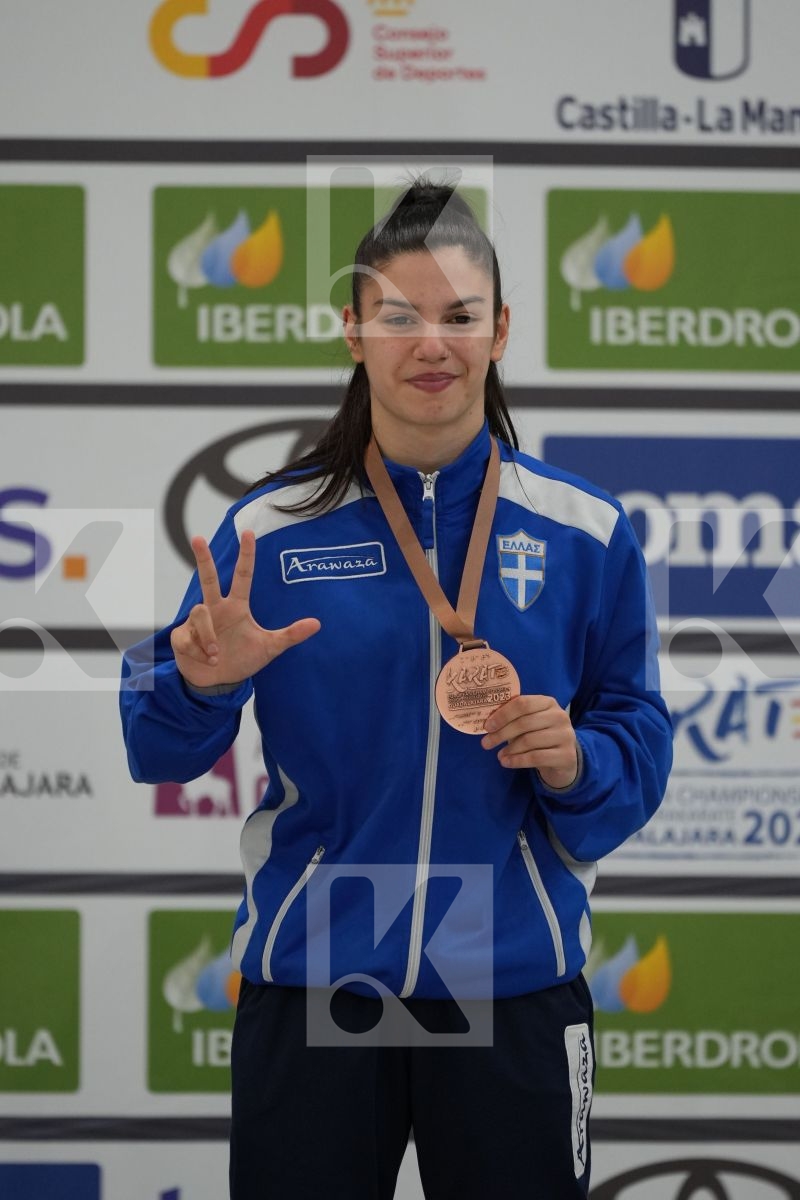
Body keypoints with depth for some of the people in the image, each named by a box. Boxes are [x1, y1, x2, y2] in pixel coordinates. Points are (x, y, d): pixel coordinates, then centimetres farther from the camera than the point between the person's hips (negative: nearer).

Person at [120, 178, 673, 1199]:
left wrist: (577, 763, -16)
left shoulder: (583, 531, 1)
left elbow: (639, 751, 5)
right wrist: (200, 683, -21)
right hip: (309, 978, 0)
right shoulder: (271, 528, 0)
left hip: (514, 983, 1)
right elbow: (159, 754, 0)